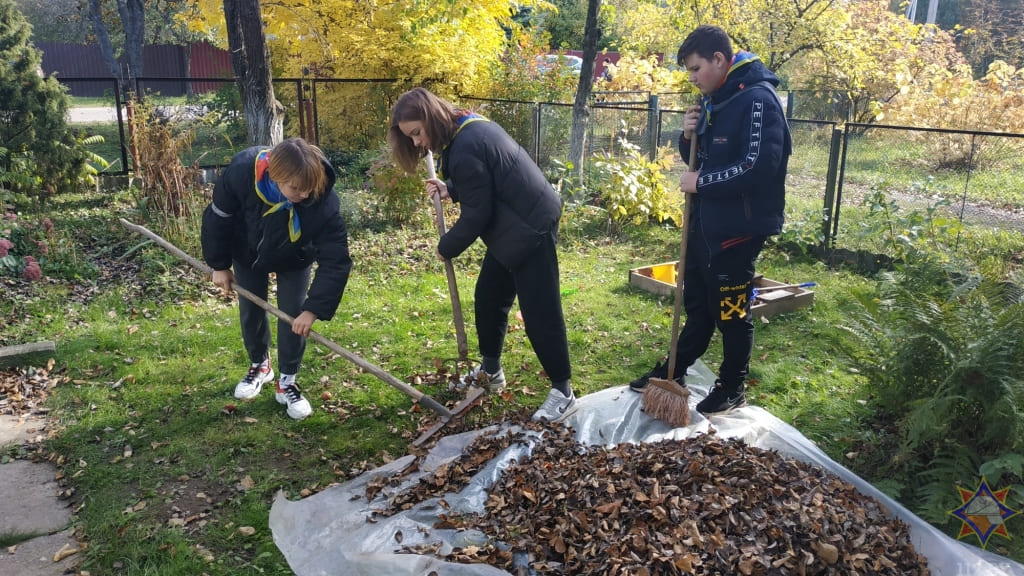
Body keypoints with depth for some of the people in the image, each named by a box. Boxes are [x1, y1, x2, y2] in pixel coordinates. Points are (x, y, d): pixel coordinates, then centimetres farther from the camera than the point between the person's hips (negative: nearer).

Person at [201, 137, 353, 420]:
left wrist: (314, 309, -40)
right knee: (250, 311, 13)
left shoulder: (322, 200, -41)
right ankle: (259, 365, 39)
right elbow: (218, 217, -18)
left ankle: (287, 383, 15)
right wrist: (219, 264, -9)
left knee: (294, 315, -4)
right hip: (247, 254, 2)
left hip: (294, 261, -1)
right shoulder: (241, 172, -38)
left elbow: (336, 261, -35)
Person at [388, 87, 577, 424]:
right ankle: (490, 370, 32)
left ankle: (563, 392, 5)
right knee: (488, 298, 17)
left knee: (539, 312, -5)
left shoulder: (464, 149, -24)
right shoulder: (469, 127, 8)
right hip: (515, 223, 11)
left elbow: (477, 213, -19)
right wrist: (449, 189, 2)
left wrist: (446, 247, -3)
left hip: (530, 227, -11)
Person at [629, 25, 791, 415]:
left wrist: (701, 182, -18)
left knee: (730, 309, 4)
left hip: (738, 227, -9)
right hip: (704, 219, 9)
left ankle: (732, 388, 21)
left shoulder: (757, 100, -17)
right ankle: (674, 372, 32)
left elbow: (758, 167, -26)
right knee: (697, 303, 19)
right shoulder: (713, 100, 11)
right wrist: (689, 136, -4)